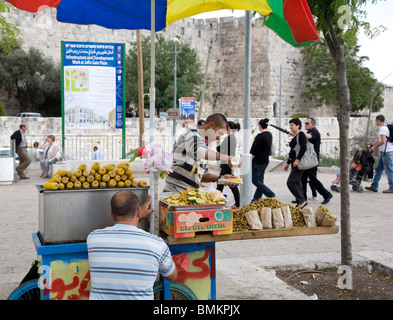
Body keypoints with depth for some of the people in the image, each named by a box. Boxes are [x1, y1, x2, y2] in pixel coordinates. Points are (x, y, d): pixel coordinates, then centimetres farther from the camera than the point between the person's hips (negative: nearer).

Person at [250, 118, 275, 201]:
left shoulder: (260, 136, -18)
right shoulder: (270, 135, 8)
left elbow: (254, 151, -18)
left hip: (258, 161, -9)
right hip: (265, 160, 9)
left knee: (255, 180, -3)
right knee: (260, 180, 12)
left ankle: (271, 195, -9)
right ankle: (256, 199, 16)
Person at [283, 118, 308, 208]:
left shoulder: (301, 134, -10)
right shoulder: (295, 136, 18)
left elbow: (304, 148, -21)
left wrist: (297, 159, -26)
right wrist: (287, 163, 25)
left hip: (299, 163, -10)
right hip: (294, 162, 10)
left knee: (290, 182, -13)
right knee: (297, 182, 10)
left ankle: (302, 201, -7)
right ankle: (300, 203, 15)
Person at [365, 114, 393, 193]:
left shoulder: (383, 128, -14)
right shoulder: (385, 127, 18)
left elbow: (382, 141, -22)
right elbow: (379, 139, 25)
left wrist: (374, 147, -10)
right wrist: (371, 145, 21)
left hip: (387, 152, -10)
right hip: (384, 152, 10)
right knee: (378, 169, 12)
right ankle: (374, 186, 17)